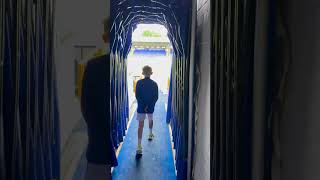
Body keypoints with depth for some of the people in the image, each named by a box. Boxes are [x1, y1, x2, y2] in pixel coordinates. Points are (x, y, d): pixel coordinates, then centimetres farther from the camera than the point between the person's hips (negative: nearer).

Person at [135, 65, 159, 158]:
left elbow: (137, 96, -9)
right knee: (150, 120, 29)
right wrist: (149, 105, -7)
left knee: (141, 125, -6)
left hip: (141, 107, -1)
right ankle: (150, 134, 51)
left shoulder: (139, 82, -6)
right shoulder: (154, 84, -2)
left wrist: (143, 106, -8)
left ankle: (139, 147, -16)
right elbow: (156, 97, -6)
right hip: (151, 107, 2)